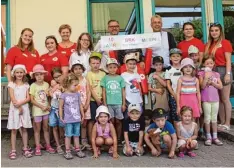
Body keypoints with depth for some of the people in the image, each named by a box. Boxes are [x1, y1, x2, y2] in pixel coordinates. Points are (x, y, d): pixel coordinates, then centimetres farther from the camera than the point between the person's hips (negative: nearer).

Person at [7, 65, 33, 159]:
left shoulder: (26, 85, 7)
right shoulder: (11, 84, 0)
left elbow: (28, 98, -1)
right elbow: (12, 98, -7)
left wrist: (20, 103, -16)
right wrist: (19, 108, -12)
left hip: (25, 108, 2)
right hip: (14, 109, -2)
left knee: (24, 129, 6)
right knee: (14, 130, 1)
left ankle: (25, 149, 13)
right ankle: (13, 150, 6)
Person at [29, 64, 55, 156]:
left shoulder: (46, 84, 2)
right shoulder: (33, 85, -9)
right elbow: (32, 100, -10)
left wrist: (48, 105, -6)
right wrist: (41, 106, -15)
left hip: (46, 110, 3)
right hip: (37, 110, -3)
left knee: (46, 128, 12)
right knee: (37, 129, 5)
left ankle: (48, 146, 20)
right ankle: (38, 147, 12)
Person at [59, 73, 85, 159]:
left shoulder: (77, 94, 4)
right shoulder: (63, 95, -9)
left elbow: (80, 105, 11)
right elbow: (60, 107, -4)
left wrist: (82, 115, 12)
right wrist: (61, 117, -4)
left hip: (77, 118, 4)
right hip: (68, 119, -4)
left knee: (76, 135, 13)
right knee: (68, 135, 4)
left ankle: (77, 150, 21)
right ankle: (67, 151, 13)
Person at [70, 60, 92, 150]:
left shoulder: (85, 80, 4)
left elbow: (88, 93, 1)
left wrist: (87, 104, -9)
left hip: (85, 104, 1)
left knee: (84, 123, 7)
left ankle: (84, 141, 17)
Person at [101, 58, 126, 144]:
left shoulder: (120, 78, 3)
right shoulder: (105, 78, 2)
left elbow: (123, 91, 5)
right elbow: (104, 91, 3)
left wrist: (124, 104, 2)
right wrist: (105, 103, -1)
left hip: (119, 103, 1)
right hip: (109, 103, 0)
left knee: (118, 121, 7)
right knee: (112, 121, 2)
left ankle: (118, 139, 17)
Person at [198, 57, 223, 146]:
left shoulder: (216, 74, 8)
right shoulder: (202, 73, -2)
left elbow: (220, 86, 1)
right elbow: (202, 86, -11)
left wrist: (212, 82, -12)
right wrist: (206, 77, -19)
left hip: (215, 99, 3)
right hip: (206, 99, -3)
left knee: (214, 118, 9)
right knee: (207, 118, 2)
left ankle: (215, 137, 16)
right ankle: (208, 137, 10)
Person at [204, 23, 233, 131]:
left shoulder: (225, 43, -3)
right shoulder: (209, 44, 13)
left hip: (223, 70, -6)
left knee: (225, 99, -2)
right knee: (218, 99, 9)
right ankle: (222, 123, 17)